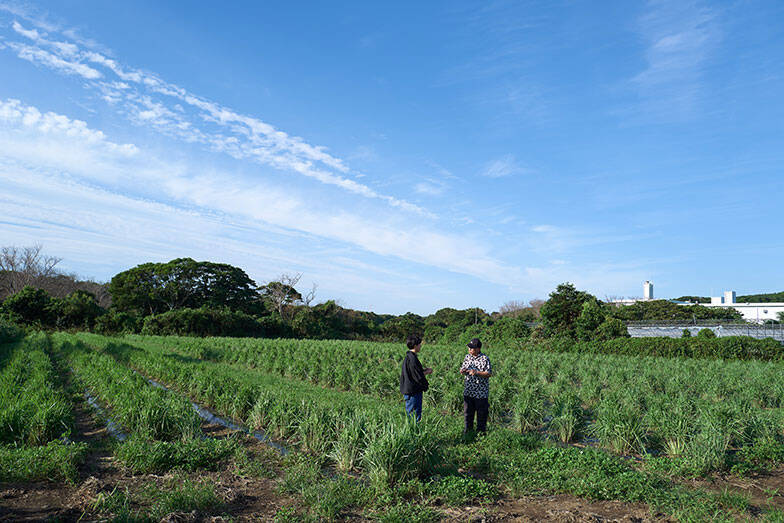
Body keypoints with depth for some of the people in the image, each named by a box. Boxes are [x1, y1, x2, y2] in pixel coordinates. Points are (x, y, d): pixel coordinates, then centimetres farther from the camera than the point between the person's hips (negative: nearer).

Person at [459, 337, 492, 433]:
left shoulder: (485, 359, -10)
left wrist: (477, 373, -25)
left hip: (481, 393, -5)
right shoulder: (467, 357, 7)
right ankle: (468, 433, 26)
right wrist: (462, 371, -8)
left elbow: (489, 374, -12)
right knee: (467, 413, 13)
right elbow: (463, 368, 15)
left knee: (481, 414, 5)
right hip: (468, 392, 5)